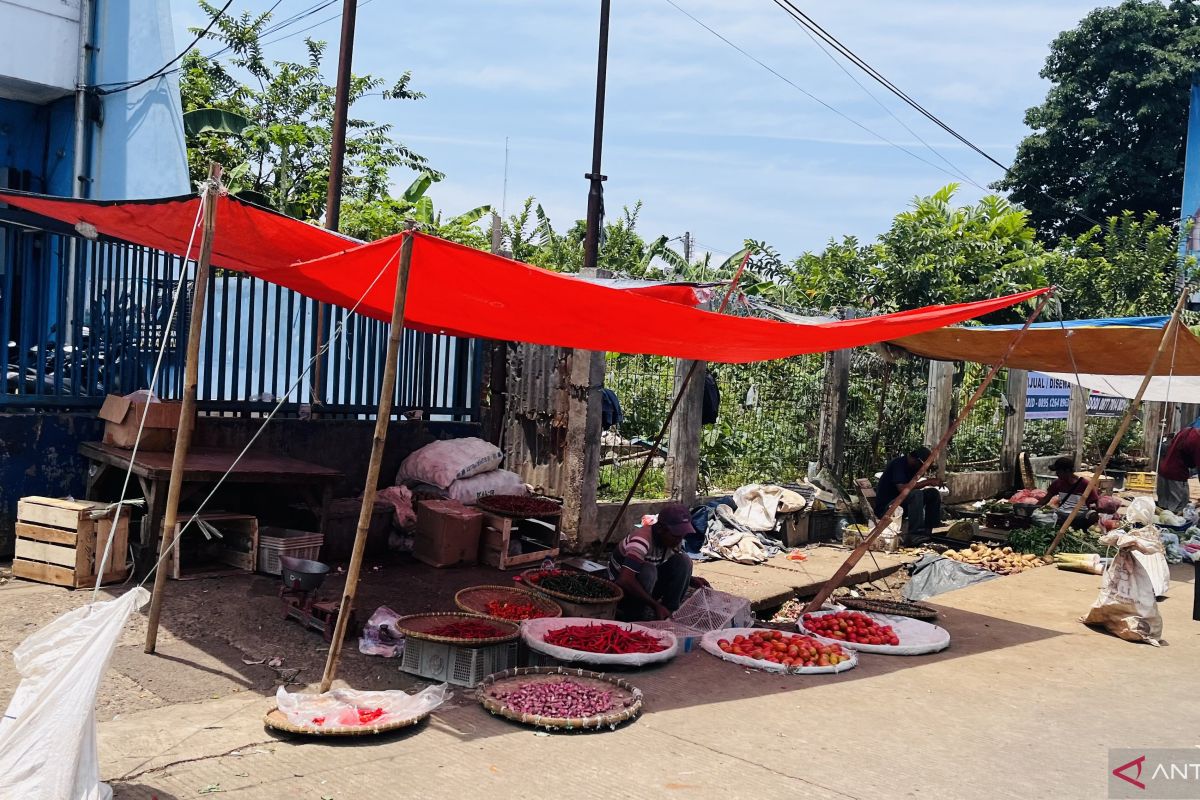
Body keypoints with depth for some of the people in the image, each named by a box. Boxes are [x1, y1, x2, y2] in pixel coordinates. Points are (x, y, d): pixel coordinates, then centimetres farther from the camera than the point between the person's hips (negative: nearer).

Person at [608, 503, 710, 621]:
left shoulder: (675, 540, -8)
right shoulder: (642, 540, -33)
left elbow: (679, 570, 9)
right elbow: (626, 580, -42)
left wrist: (693, 580, -12)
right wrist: (656, 605, -38)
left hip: (649, 589, 7)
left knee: (683, 561, -13)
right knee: (647, 571, -36)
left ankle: (670, 610, -6)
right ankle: (634, 615, -16)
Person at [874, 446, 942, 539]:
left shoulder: (911, 466, 7)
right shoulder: (898, 464, -20)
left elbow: (913, 486, 9)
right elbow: (902, 488, -32)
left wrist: (930, 482, -8)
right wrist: (927, 482, -27)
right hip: (886, 506, -10)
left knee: (934, 493, 1)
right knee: (916, 495, -33)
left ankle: (928, 529, 0)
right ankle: (915, 534, -32)